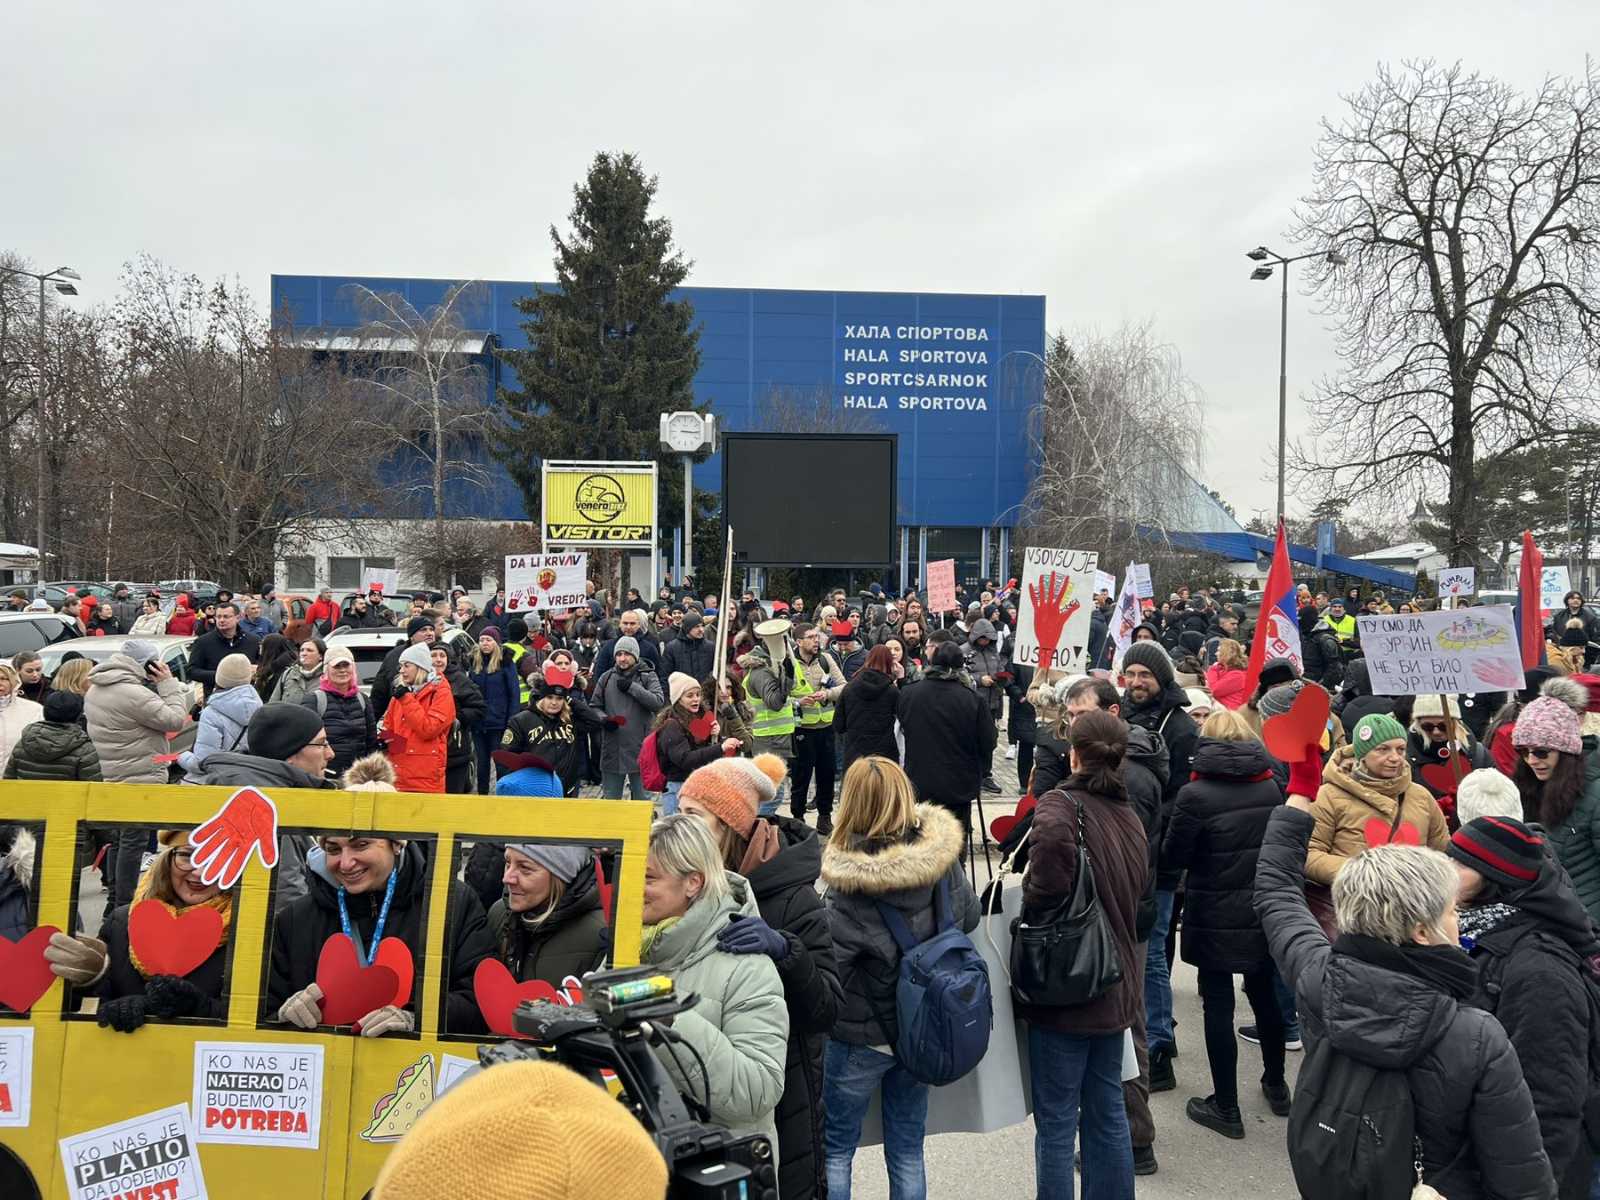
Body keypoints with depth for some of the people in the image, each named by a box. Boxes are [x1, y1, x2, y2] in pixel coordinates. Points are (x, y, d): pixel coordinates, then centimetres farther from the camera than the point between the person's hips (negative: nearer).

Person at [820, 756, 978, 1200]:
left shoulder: (850, 889, -28)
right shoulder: (943, 857, -13)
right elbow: (969, 918, 5)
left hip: (862, 1035, -4)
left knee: (835, 1147, 16)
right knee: (907, 1149, 21)